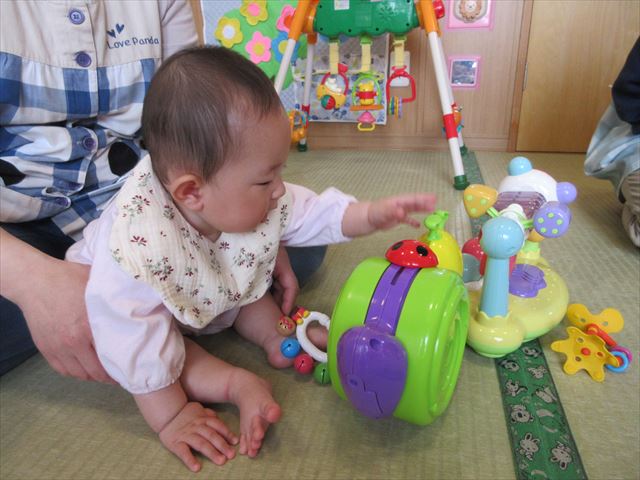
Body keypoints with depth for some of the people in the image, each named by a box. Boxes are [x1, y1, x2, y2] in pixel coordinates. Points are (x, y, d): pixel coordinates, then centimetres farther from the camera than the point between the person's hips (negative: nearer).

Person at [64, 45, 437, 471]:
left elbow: (312, 213, -14)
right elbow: (135, 342, -39)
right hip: (146, 307, -5)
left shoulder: (252, 200, -27)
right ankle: (239, 384, -26)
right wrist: (170, 417, -31)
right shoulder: (136, 248, -46)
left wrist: (373, 215, -27)